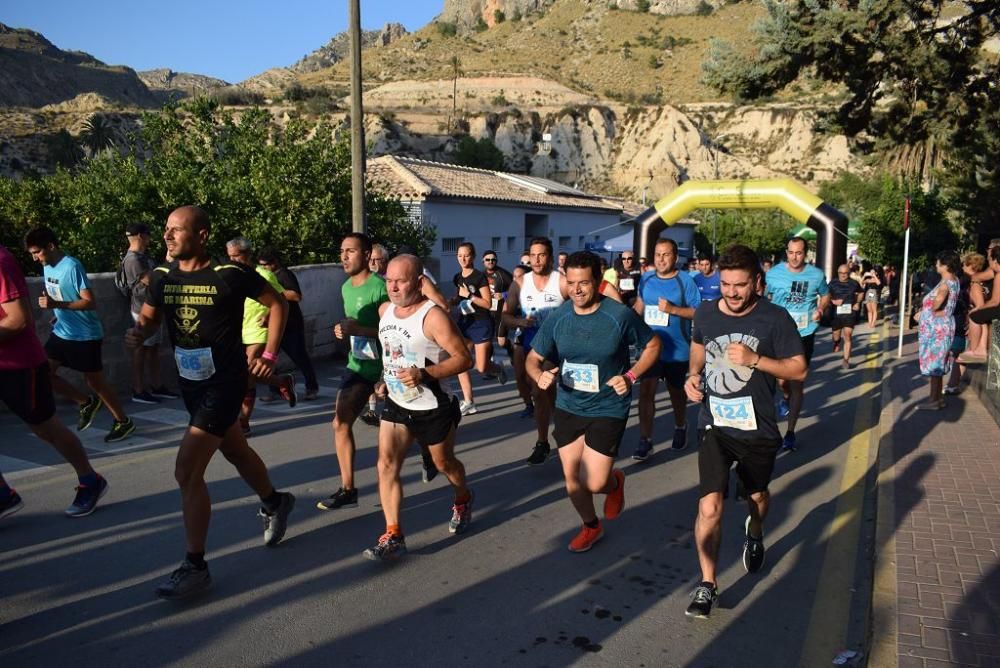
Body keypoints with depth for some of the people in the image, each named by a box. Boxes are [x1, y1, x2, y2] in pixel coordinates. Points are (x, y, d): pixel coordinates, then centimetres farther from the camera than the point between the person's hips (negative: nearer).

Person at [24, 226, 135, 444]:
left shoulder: (72, 267, -21)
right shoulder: (47, 267, 5)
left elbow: (91, 303, -25)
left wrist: (57, 305, -31)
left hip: (85, 335, -8)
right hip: (61, 332, 8)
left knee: (95, 381, 0)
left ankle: (124, 422, 16)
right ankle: (87, 403, 21)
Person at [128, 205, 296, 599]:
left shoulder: (230, 274, -16)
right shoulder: (163, 276, 0)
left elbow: (277, 303, -6)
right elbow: (148, 318, 12)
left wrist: (269, 354, -8)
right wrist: (138, 333, -11)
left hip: (224, 382, -7)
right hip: (190, 381, 7)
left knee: (187, 471, -11)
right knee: (235, 452, 24)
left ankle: (195, 567, 2)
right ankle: (274, 502, 50)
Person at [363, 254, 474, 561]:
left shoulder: (433, 316, -22)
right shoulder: (384, 310, 1)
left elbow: (464, 359, -23)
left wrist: (424, 374, -33)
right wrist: (387, 377, 9)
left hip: (434, 408, -6)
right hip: (396, 403, 6)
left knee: (443, 463, 15)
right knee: (386, 464, -6)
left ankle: (463, 501, 46)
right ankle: (393, 536, 1)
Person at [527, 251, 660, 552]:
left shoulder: (620, 315, -16)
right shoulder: (557, 318, -7)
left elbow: (653, 346, -1)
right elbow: (533, 359, 3)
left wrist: (630, 376, -15)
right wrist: (540, 376, -20)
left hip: (608, 409, -4)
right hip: (567, 408, 4)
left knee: (593, 483, -8)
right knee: (571, 478, 12)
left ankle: (615, 482, 30)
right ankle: (591, 526, 40)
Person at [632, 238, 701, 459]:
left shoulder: (685, 280, -11)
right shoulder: (646, 279, 2)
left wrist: (673, 309, -25)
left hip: (677, 350, -3)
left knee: (676, 391, 16)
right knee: (645, 391, -6)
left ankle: (680, 428, 42)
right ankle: (645, 441, 1)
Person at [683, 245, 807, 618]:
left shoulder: (775, 319, -11)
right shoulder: (706, 314, -3)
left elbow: (799, 370, -8)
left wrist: (755, 359, -23)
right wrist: (693, 375, -2)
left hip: (758, 428, 0)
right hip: (714, 424, 1)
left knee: (757, 495, 24)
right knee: (710, 507, -10)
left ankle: (754, 531, 59)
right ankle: (707, 585, 6)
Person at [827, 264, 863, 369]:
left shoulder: (854, 283, 0)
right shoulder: (833, 283, -4)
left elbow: (861, 292, 19)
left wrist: (858, 303, 5)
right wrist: (833, 301, -18)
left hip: (850, 313, -1)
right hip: (836, 314, 1)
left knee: (847, 336, -11)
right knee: (836, 335, 15)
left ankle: (846, 360, -7)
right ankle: (837, 342, 53)